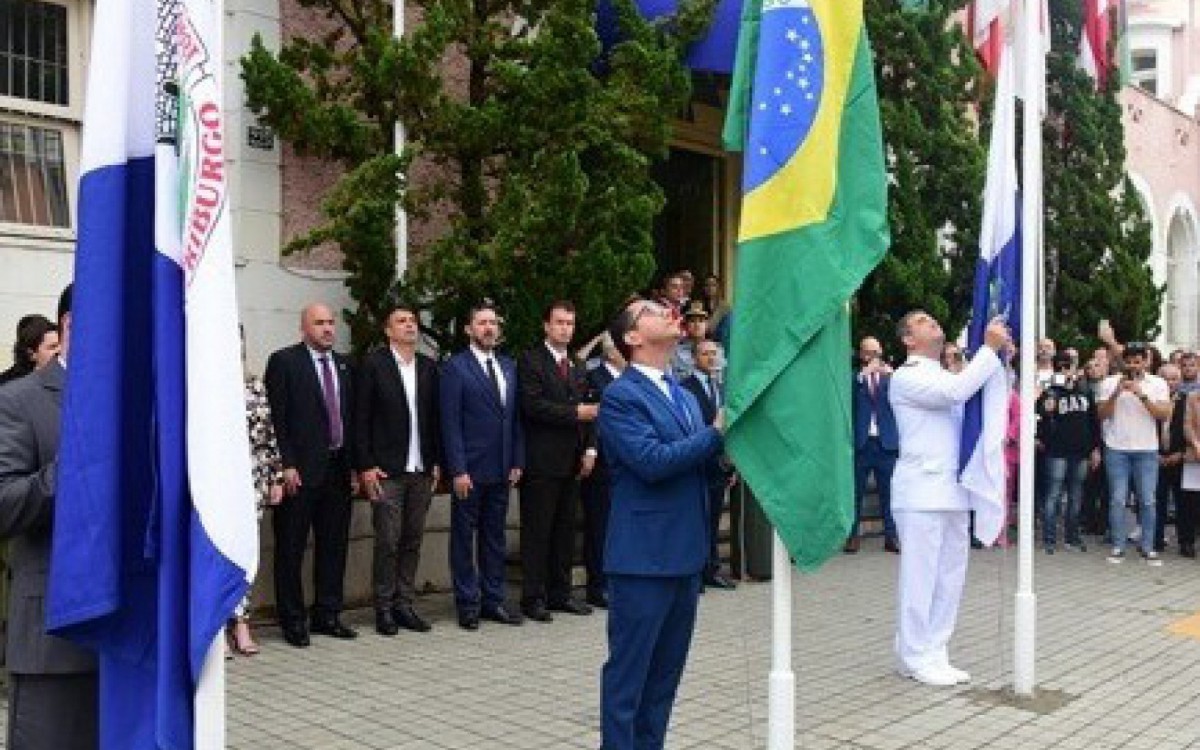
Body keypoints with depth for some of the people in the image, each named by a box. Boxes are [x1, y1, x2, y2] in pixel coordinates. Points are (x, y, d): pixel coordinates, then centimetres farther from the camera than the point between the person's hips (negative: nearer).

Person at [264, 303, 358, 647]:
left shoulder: (343, 365, 14)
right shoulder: (284, 361, -4)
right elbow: (277, 417, -9)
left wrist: (353, 464, 9)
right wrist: (287, 465, -15)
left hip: (338, 469, 6)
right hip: (300, 470, -6)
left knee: (334, 545, 11)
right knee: (291, 548, 3)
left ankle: (327, 615, 22)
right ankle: (293, 620, 12)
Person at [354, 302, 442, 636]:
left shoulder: (428, 367, 11)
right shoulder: (373, 364, -3)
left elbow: (434, 418, 13)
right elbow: (361, 418, -5)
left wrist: (436, 462, 7)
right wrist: (366, 466, -9)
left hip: (422, 470, 5)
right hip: (387, 471, -5)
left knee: (412, 541, 9)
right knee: (387, 542, -2)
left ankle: (405, 605, 18)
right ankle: (384, 609, 10)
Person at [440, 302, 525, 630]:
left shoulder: (509, 366, 12)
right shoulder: (455, 367, -6)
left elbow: (516, 418, 13)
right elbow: (451, 423, -10)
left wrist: (517, 462, 6)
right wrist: (458, 470, -15)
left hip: (502, 469, 6)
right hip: (470, 469, -5)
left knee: (495, 537, 12)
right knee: (464, 538, 5)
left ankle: (493, 600, 21)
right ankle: (467, 603, 14)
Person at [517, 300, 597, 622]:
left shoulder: (578, 367, 18)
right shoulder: (530, 361, -4)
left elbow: (588, 411, 18)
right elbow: (533, 405, -15)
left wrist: (590, 448, 5)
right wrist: (575, 412, -18)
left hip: (572, 461, 7)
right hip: (541, 462, -7)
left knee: (565, 530, 11)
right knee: (537, 531, -2)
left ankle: (560, 593, 19)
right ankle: (533, 598, 4)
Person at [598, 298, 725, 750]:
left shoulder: (683, 395, 16)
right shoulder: (620, 397, -11)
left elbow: (697, 459, 16)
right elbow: (653, 461, -22)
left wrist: (724, 454, -5)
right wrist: (717, 433, -15)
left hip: (685, 553, 8)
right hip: (644, 555, -8)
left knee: (667, 668, 16)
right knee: (629, 668, 0)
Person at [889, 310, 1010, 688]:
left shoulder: (948, 377, 21)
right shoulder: (906, 377, -5)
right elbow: (955, 392, -20)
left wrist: (1002, 356, 5)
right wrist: (989, 348, -14)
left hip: (952, 490, 8)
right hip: (921, 490, -8)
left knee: (950, 575, 10)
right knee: (920, 575, -4)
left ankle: (935, 653, 17)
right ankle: (915, 656, 4)